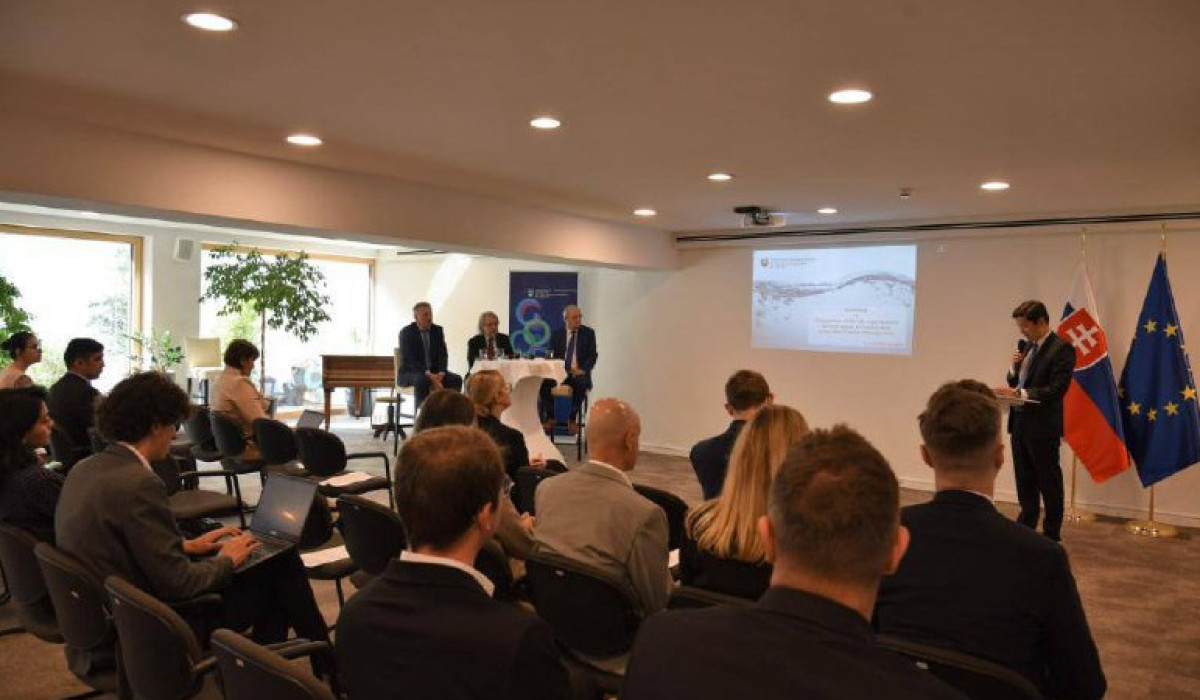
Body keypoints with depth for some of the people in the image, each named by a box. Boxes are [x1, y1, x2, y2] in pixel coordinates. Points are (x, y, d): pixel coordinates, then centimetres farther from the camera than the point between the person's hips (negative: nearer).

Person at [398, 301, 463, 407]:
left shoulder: (438, 330, 6)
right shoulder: (406, 332, -8)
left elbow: (442, 354, 3)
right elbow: (409, 359, -18)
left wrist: (441, 373, -17)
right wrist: (428, 375, -29)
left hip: (434, 372, 5)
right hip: (410, 372, -5)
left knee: (456, 379, -18)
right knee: (422, 380, -38)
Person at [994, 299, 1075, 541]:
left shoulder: (1062, 348, -13)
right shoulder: (1028, 346, 12)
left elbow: (1056, 390, -20)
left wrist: (1018, 393, -25)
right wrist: (1014, 367, -3)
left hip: (1042, 426, -8)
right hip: (1019, 421, 8)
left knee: (1048, 480, 5)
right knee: (1024, 478, 16)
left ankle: (1052, 534, 16)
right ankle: (1027, 525, 29)